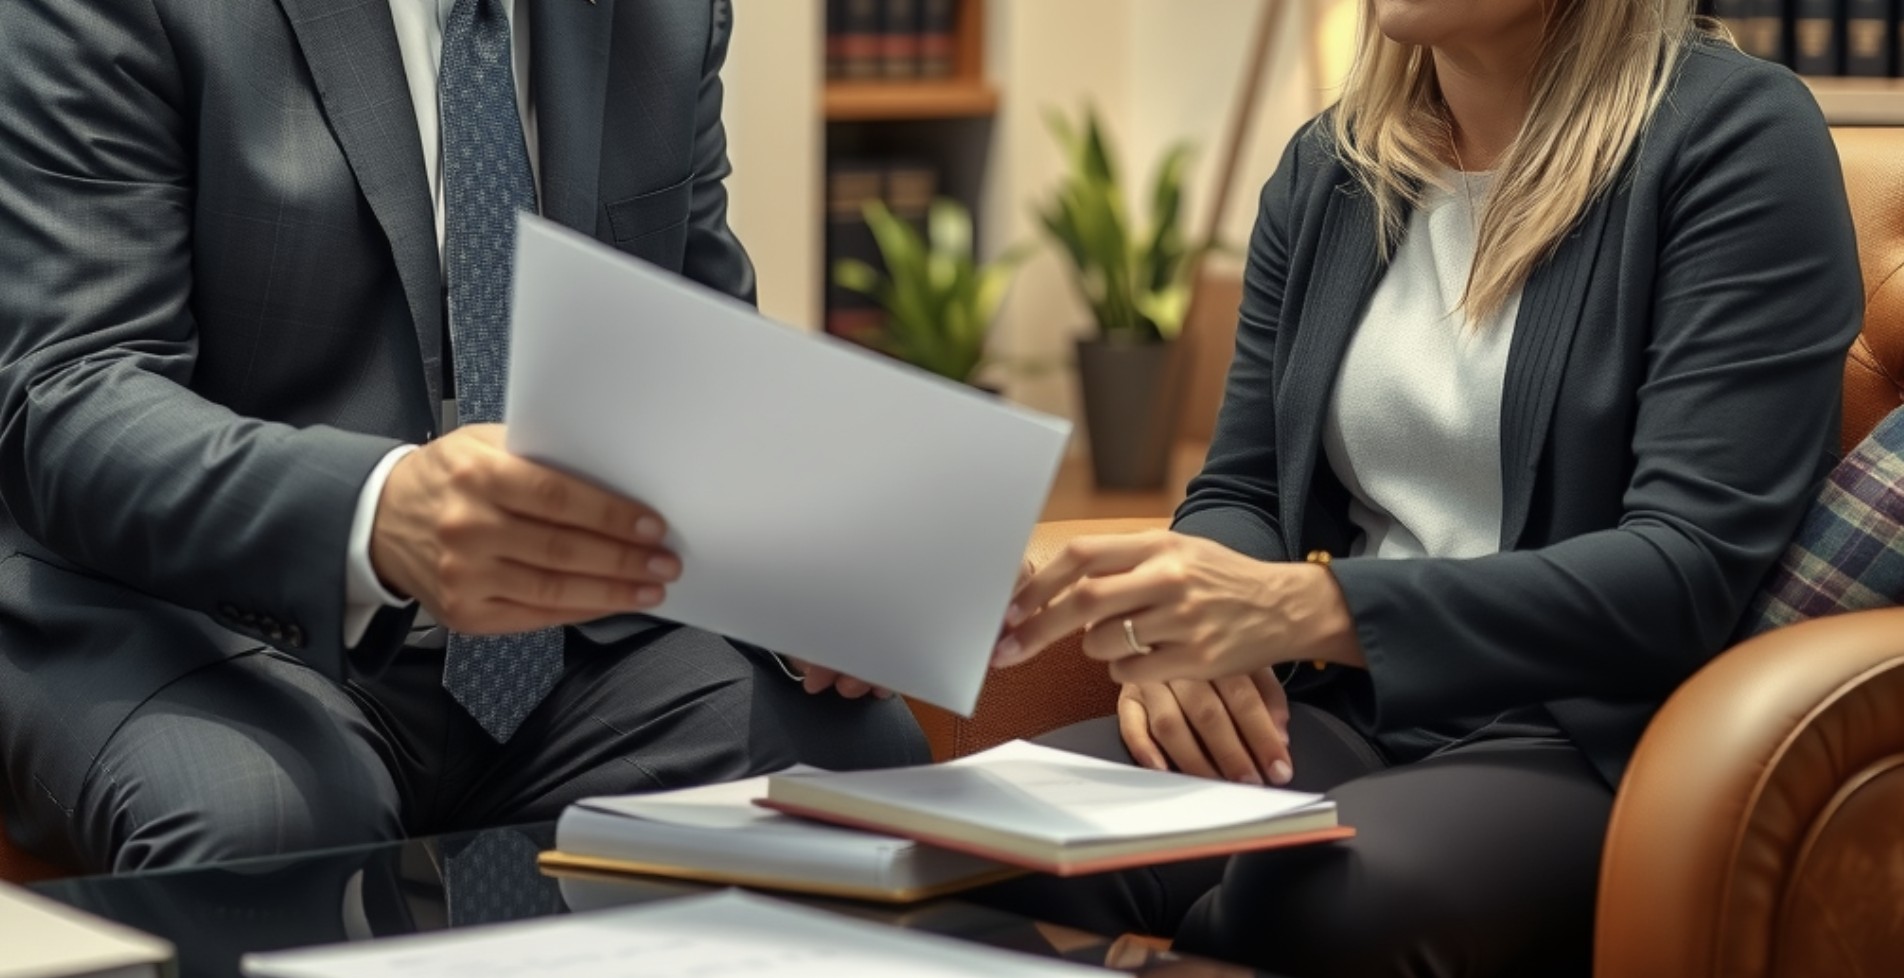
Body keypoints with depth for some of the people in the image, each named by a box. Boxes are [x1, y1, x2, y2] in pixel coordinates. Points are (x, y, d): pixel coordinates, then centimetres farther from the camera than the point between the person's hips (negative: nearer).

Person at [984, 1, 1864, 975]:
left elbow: (1689, 572, -17)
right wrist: (1186, 633, -9)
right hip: (1343, 711, 5)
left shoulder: (1735, 139, -7)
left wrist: (1313, 605, -30)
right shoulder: (1328, 167, 11)